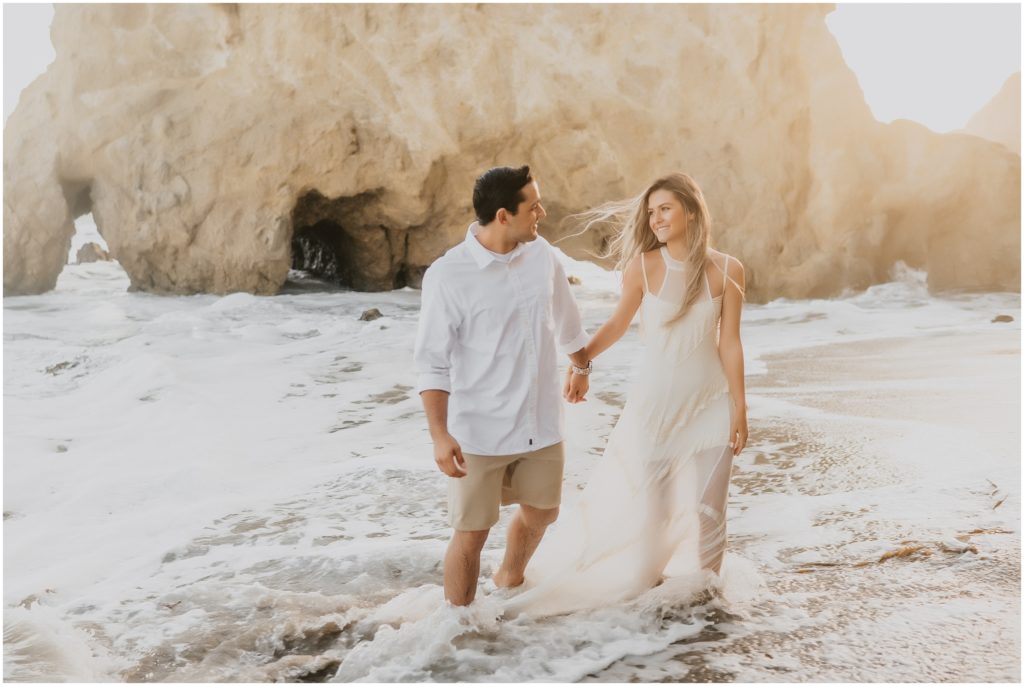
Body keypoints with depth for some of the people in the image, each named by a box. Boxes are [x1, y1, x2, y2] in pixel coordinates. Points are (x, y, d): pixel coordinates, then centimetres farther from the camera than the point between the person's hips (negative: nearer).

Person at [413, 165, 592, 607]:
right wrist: (440, 435, -22)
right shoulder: (447, 275, -18)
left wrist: (581, 368, 30)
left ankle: (509, 581, 49)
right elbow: (432, 364, -15)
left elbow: (565, 319, 16)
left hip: (541, 423, 6)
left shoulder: (541, 255, -2)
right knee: (471, 533, 2)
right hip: (479, 432, -6)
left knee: (541, 513, 21)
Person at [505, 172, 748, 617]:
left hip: (708, 403, 1)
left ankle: (694, 587, 27)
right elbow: (619, 322, 4)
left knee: (701, 503, 9)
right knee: (634, 499, 6)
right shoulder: (643, 266, -10)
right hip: (654, 398, -1)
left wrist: (739, 407, -2)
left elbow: (729, 343, -3)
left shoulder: (727, 270, -7)